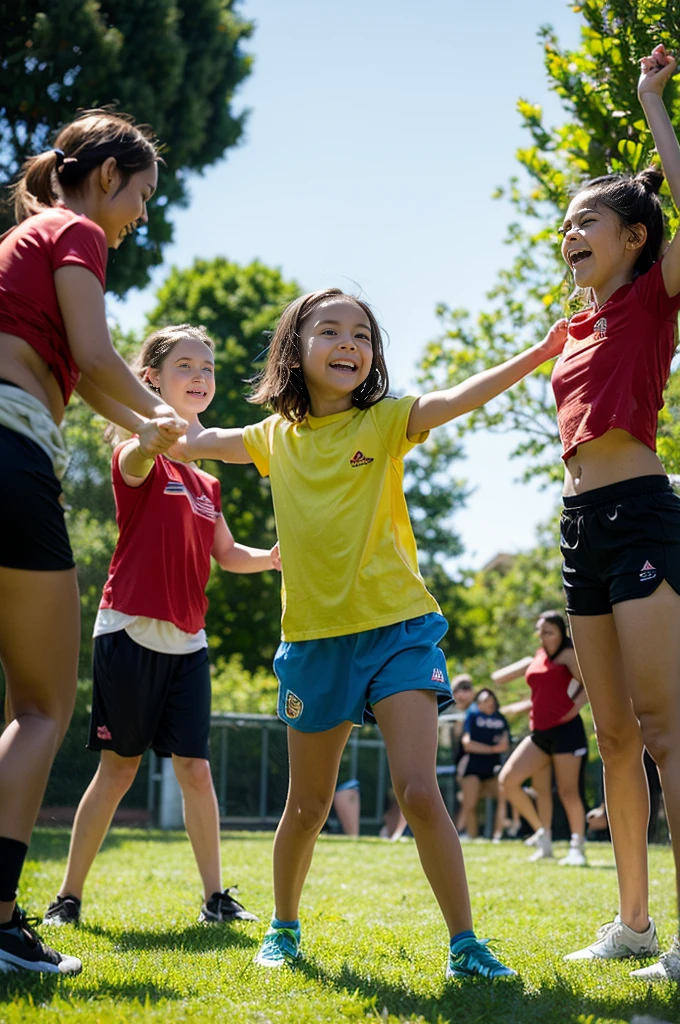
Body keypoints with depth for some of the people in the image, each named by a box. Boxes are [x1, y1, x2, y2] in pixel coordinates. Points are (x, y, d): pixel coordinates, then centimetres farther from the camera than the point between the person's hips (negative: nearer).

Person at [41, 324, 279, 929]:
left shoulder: (207, 481, 16)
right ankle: (69, 897, 10)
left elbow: (227, 554, 24)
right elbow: (139, 455, -31)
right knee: (119, 767, -1)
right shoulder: (140, 459, -5)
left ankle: (216, 896, 10)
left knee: (195, 766, 3)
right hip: (130, 630, -5)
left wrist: (273, 556, 4)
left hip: (187, 641, 5)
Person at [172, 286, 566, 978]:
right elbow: (200, 443, 22)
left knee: (418, 792, -15)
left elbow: (458, 399, -19)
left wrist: (540, 351, -31)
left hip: (396, 629, -3)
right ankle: (283, 930, 34)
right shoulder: (276, 436, 7)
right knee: (307, 808, 14)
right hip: (313, 640, 3)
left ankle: (464, 946, -4)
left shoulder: (385, 421, -3)